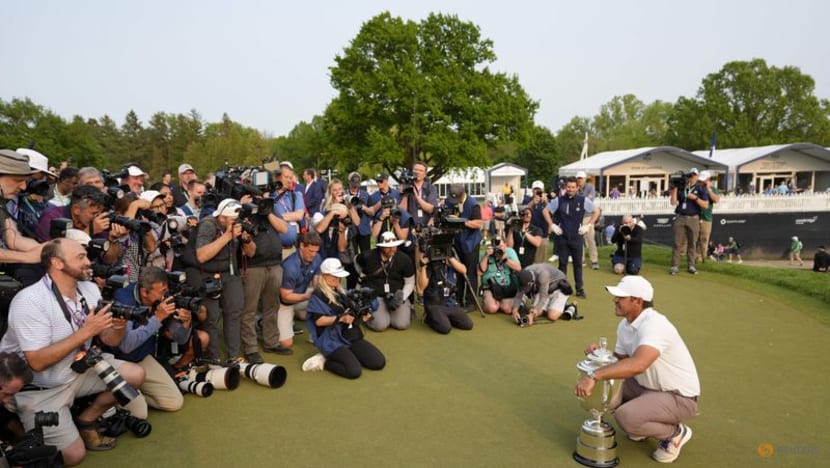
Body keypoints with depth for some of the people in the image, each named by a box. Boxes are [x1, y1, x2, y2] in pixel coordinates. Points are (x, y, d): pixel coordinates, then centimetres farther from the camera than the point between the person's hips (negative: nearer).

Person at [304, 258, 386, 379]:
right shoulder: (318, 295, -6)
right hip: (332, 340, -7)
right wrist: (340, 318, -27)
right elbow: (319, 321, -16)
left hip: (350, 336, 8)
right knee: (354, 371, -26)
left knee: (379, 362, -6)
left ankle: (347, 357, 9)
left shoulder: (340, 292, 18)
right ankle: (325, 362, -3)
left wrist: (362, 316, -1)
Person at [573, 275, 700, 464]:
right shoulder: (624, 325, -1)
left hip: (679, 397, -9)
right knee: (603, 387, 1)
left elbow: (637, 364, -47)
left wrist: (594, 375, -49)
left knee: (625, 417, -27)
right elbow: (620, 360, 10)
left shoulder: (654, 325, -30)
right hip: (647, 386, 9)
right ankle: (645, 425, 19)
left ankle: (675, 433, 2)